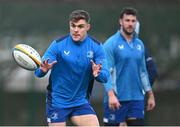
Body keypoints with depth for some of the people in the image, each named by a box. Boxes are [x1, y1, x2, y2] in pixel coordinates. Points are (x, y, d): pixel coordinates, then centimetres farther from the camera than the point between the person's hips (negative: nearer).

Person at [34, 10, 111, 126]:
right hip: (57, 102, -2)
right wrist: (43, 70, -35)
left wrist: (98, 73, -33)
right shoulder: (58, 45, -10)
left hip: (81, 102, 2)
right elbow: (39, 71, -11)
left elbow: (105, 76, -10)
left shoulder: (96, 47, -5)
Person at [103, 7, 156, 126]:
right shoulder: (111, 43, -6)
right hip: (116, 99, -5)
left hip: (137, 98, 5)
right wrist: (111, 94, -23)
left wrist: (150, 95, 16)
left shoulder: (140, 44, 11)